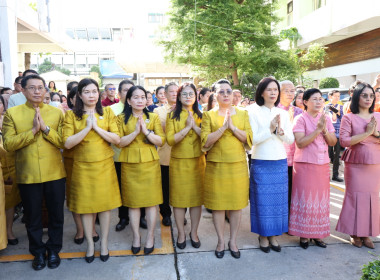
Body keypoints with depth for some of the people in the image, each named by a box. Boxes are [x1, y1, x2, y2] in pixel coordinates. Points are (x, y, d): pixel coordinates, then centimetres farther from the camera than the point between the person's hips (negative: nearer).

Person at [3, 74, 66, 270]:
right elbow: (8, 144, -9)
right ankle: (38, 252, 34)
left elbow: (63, 142, -5)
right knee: (33, 217, 15)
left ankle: (54, 250, 32)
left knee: (56, 215, 12)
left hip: (54, 174, 1)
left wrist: (45, 127, -18)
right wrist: (33, 130, -19)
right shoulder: (12, 113, 0)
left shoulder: (56, 113, 2)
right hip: (28, 175, 0)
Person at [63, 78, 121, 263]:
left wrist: (97, 127, -15)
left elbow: (117, 139, -5)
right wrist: (87, 128, -18)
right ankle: (90, 243, 26)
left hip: (104, 165, 1)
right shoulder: (71, 115, 0)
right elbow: (67, 143, -10)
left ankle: (104, 242, 24)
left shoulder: (107, 112, 3)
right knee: (85, 205, 8)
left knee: (105, 203, 7)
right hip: (83, 166, 0)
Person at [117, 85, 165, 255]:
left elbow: (161, 141, -1)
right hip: (130, 164, 0)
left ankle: (150, 236, 19)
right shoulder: (121, 119, 5)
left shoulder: (153, 117, 6)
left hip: (150, 163, 0)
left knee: (151, 200, 3)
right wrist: (135, 132, -16)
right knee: (133, 202, 6)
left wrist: (146, 131, -16)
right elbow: (119, 142, -4)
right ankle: (136, 236, 23)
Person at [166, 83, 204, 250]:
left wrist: (194, 126, -16)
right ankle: (181, 233, 22)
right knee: (179, 198, 5)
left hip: (197, 161, 2)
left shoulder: (200, 115, 7)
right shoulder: (172, 116, 2)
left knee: (197, 197, 7)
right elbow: (170, 140, -12)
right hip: (178, 162, -1)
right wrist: (187, 127, -17)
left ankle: (194, 232, 24)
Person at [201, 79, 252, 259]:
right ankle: (221, 241, 23)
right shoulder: (209, 115, 4)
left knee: (237, 203, 6)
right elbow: (205, 141, -8)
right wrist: (223, 127, -17)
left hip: (238, 164, 2)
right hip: (216, 165, -1)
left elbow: (249, 138, -1)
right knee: (217, 204, 4)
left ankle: (233, 241, 24)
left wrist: (233, 127, -13)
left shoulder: (242, 114, 9)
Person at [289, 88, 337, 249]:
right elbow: (300, 143, -17)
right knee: (305, 198, 1)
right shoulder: (300, 119, -7)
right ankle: (303, 235, 14)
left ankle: (316, 234, 23)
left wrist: (325, 130, -12)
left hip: (322, 165, 5)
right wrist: (318, 129, -19)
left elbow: (333, 142, 5)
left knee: (321, 199, 10)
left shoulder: (325, 119, 9)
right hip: (305, 165, -5)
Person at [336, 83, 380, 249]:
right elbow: (344, 141, -14)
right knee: (355, 196, -1)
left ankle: (366, 233, 19)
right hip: (355, 164, -4)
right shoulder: (348, 118, -3)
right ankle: (355, 233, 14)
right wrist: (367, 133, -15)